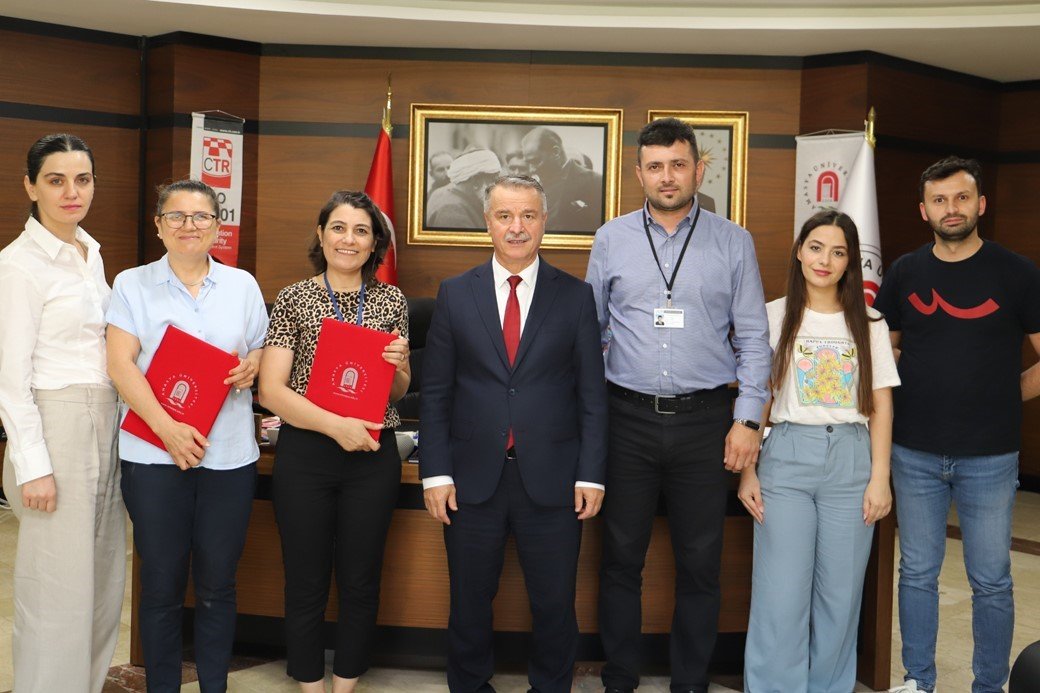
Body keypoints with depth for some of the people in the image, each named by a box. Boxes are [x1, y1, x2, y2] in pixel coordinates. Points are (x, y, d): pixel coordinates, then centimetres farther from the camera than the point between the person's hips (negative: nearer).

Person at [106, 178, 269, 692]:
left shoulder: (242, 285, 11)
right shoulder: (132, 285, 4)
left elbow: (265, 350, 17)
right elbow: (120, 365, -6)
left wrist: (253, 366, -8)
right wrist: (166, 428, -17)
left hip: (229, 455, 2)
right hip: (155, 453, -2)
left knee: (217, 585, 8)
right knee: (161, 585, 5)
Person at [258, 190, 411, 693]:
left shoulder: (391, 300, 7)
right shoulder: (294, 299, 1)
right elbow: (270, 390, -6)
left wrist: (397, 365, -9)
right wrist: (336, 425, -18)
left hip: (373, 457, 2)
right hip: (305, 455, -2)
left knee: (361, 582, 9)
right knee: (307, 583, 7)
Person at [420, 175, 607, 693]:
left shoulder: (575, 296, 3)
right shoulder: (455, 294, 4)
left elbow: (591, 393, 2)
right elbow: (435, 392, 3)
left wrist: (591, 474, -3)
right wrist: (435, 472, -3)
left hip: (551, 479, 0)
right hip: (473, 477, 1)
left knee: (555, 606, 9)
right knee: (469, 603, 13)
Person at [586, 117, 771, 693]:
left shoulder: (733, 242, 4)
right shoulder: (611, 239, 6)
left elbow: (753, 337, 4)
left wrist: (748, 418, -4)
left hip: (704, 421, 0)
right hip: (628, 418, 1)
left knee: (700, 564, 7)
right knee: (621, 558, 8)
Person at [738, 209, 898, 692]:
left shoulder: (869, 324, 8)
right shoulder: (774, 317, 4)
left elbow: (881, 407, 7)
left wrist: (879, 478, -1)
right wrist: (747, 471, -2)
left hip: (851, 459, 2)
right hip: (787, 455, -1)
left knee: (840, 595, 6)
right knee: (781, 596, -3)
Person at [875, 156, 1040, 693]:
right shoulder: (904, 274, 4)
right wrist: (918, 391, 4)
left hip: (989, 456, -2)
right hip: (915, 452, 2)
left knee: (991, 581, 8)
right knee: (917, 573, 11)